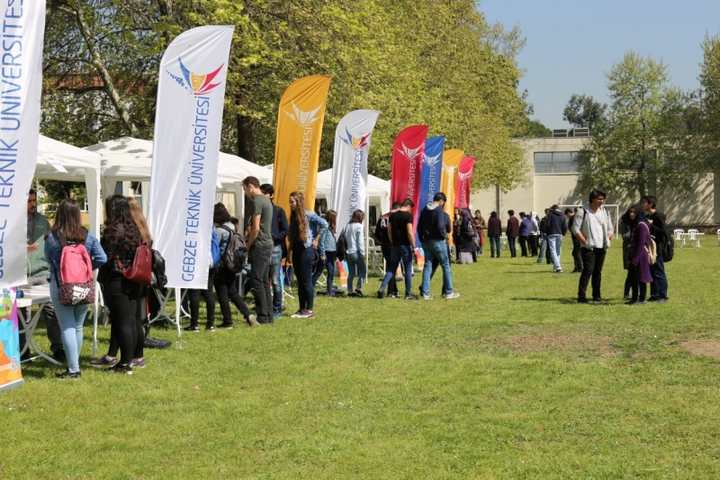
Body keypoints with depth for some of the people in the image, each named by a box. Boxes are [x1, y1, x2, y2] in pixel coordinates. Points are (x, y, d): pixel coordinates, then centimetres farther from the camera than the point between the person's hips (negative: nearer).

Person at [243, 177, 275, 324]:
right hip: (268, 244, 10)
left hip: (260, 245, -10)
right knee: (265, 281, 12)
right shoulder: (266, 200, 17)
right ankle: (268, 315, 14)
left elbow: (255, 228, -18)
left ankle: (262, 316, -7)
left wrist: (248, 245, -8)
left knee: (256, 281, -7)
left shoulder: (256, 201, -13)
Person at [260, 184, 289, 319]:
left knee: (275, 281, 0)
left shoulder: (279, 211, 2)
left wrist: (272, 236, -14)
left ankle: (277, 309, 6)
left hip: (275, 248, -3)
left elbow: (285, 231, -1)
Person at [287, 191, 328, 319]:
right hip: (296, 250, 8)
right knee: (299, 281, 9)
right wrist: (289, 250, 13)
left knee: (306, 281, -5)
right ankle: (301, 309, 14)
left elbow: (324, 224, -13)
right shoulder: (293, 216, 13)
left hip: (306, 250, -8)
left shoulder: (308, 215, -8)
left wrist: (316, 239, -9)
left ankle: (309, 310, -1)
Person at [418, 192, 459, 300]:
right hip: (438, 241, -6)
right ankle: (448, 292, 6)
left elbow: (419, 227, 10)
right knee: (446, 266, 4)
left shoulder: (424, 210, 8)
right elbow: (440, 226, -22)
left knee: (427, 266, 9)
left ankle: (425, 292, 5)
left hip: (426, 241, 6)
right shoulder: (439, 211, -13)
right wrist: (444, 235, -4)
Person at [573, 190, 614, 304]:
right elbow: (576, 230, -8)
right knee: (588, 271, -13)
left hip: (601, 247, 6)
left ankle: (597, 296, 14)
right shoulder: (583, 212, -6)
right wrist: (585, 242, -12)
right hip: (589, 247, -5)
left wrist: (608, 241, 7)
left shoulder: (604, 212, 12)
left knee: (598, 272, 9)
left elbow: (610, 229, 20)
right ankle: (581, 296, -11)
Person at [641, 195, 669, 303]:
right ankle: (654, 294, 17)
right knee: (651, 272, 11)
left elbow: (663, 231, -17)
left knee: (659, 272, -5)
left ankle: (662, 295, -1)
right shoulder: (647, 216, 14)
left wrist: (651, 225, -17)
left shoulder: (659, 215, -11)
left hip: (658, 248, -9)